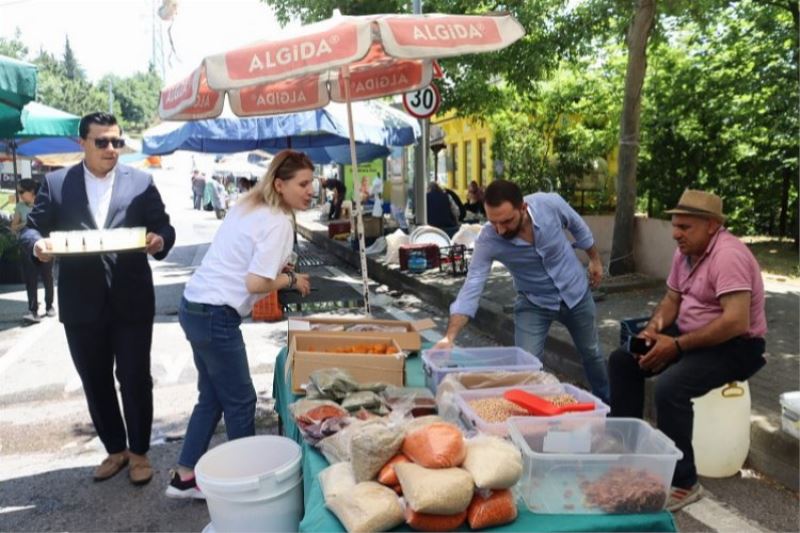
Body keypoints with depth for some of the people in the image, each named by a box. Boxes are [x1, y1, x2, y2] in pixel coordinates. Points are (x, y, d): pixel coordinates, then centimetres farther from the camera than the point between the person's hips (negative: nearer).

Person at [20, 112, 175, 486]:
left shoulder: (141, 182, 3)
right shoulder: (55, 183, 5)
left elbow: (163, 228, 1)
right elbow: (32, 228, 4)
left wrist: (159, 240, -22)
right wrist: (37, 245, -19)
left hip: (131, 301, -2)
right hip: (81, 304, 2)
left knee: (135, 379, 6)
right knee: (95, 382, 14)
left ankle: (138, 451, 25)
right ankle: (115, 449, 34)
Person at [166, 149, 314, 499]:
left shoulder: (249, 205, 12)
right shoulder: (279, 223, -15)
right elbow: (256, 283, -21)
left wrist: (277, 265, 11)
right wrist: (291, 280, -6)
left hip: (195, 305, 9)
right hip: (215, 315, -9)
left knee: (212, 397, 19)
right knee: (240, 402, 7)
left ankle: (184, 477, 28)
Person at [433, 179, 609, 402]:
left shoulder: (551, 203, -28)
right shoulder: (487, 240, -31)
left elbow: (578, 226, -6)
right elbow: (472, 287, -33)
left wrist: (595, 259, 7)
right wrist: (449, 337, -43)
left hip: (575, 293, 2)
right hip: (533, 303, -1)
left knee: (592, 354, 20)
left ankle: (605, 402, 47)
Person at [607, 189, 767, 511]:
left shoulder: (728, 255, -24)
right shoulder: (685, 252, 3)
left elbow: (736, 322, -31)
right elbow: (672, 300, 13)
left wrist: (677, 345, -27)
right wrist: (653, 328, -8)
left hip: (737, 346, -9)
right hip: (690, 335, 9)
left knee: (670, 386, -31)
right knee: (622, 360, 0)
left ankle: (683, 483, -14)